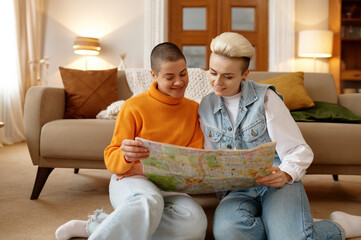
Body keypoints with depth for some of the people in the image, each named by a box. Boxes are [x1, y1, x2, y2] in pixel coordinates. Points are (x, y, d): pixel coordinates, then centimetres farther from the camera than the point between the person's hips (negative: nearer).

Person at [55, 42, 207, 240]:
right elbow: (111, 159, -1)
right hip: (130, 180, -4)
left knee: (195, 223, -32)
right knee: (148, 202, -42)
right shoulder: (134, 106, -1)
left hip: (169, 186, 5)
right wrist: (125, 156, -28)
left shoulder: (194, 110, 10)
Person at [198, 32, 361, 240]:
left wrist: (284, 175, -24)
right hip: (238, 190, 3)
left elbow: (300, 151, -4)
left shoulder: (265, 98, -2)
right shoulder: (206, 108, 9)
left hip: (277, 182, -2)